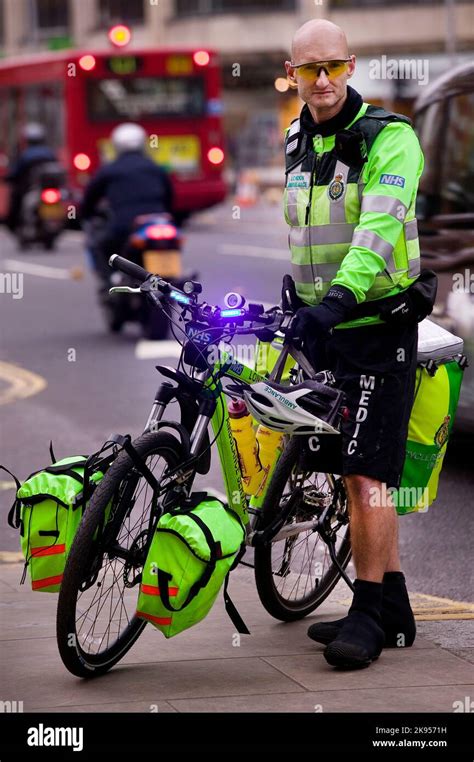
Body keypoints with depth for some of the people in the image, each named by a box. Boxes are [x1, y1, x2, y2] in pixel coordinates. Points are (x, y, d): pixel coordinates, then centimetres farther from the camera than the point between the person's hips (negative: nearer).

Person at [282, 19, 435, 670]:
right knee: (355, 473, 10)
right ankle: (392, 608, 17)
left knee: (366, 474, -12)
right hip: (324, 325, 8)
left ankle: (371, 613, -5)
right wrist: (295, 293, 27)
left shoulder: (388, 138, -12)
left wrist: (337, 299, -39)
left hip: (379, 328, -8)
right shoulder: (298, 145, 14)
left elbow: (379, 227, -27)